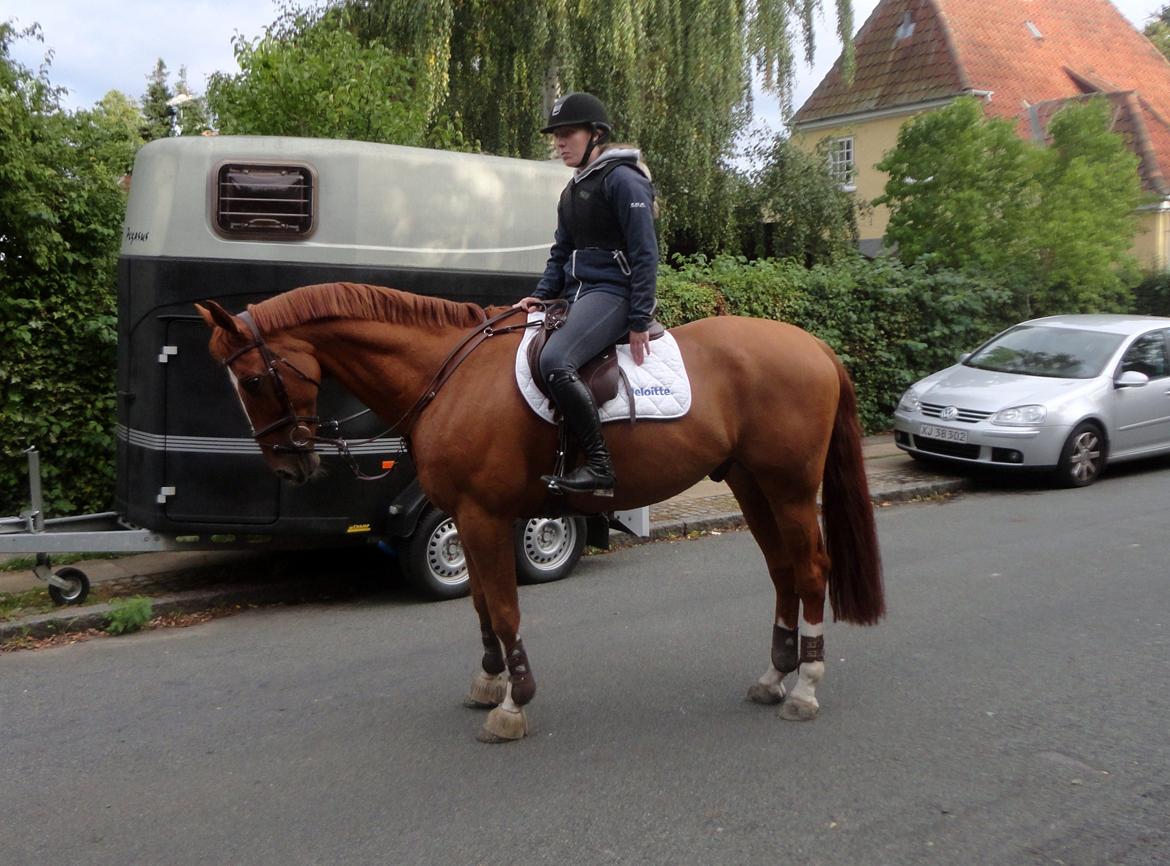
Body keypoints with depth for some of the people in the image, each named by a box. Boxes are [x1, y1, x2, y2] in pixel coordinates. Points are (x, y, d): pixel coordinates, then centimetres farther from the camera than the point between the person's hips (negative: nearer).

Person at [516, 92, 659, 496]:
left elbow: (645, 254, -13)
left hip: (612, 292, -10)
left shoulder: (622, 180, -8)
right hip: (578, 295, 10)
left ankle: (600, 467, -27)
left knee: (555, 361, -31)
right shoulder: (573, 189, 20)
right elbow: (560, 254, 23)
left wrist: (640, 321, -18)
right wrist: (541, 295, 5)